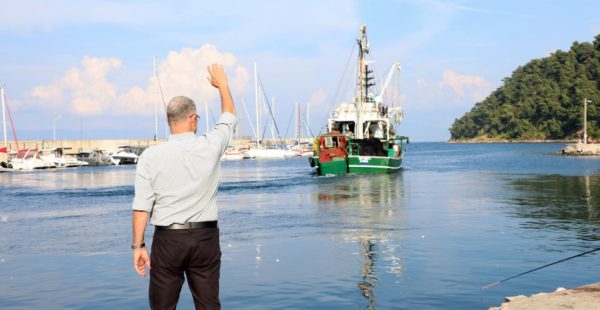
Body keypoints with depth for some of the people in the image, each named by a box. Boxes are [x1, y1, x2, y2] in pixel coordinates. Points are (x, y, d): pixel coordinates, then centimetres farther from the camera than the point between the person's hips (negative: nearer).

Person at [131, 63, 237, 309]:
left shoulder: (151, 156, -7)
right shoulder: (210, 147, -5)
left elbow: (142, 207, -9)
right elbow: (229, 118, 16)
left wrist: (138, 246, -2)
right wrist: (222, 85, 30)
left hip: (168, 239, -1)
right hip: (205, 238, 1)